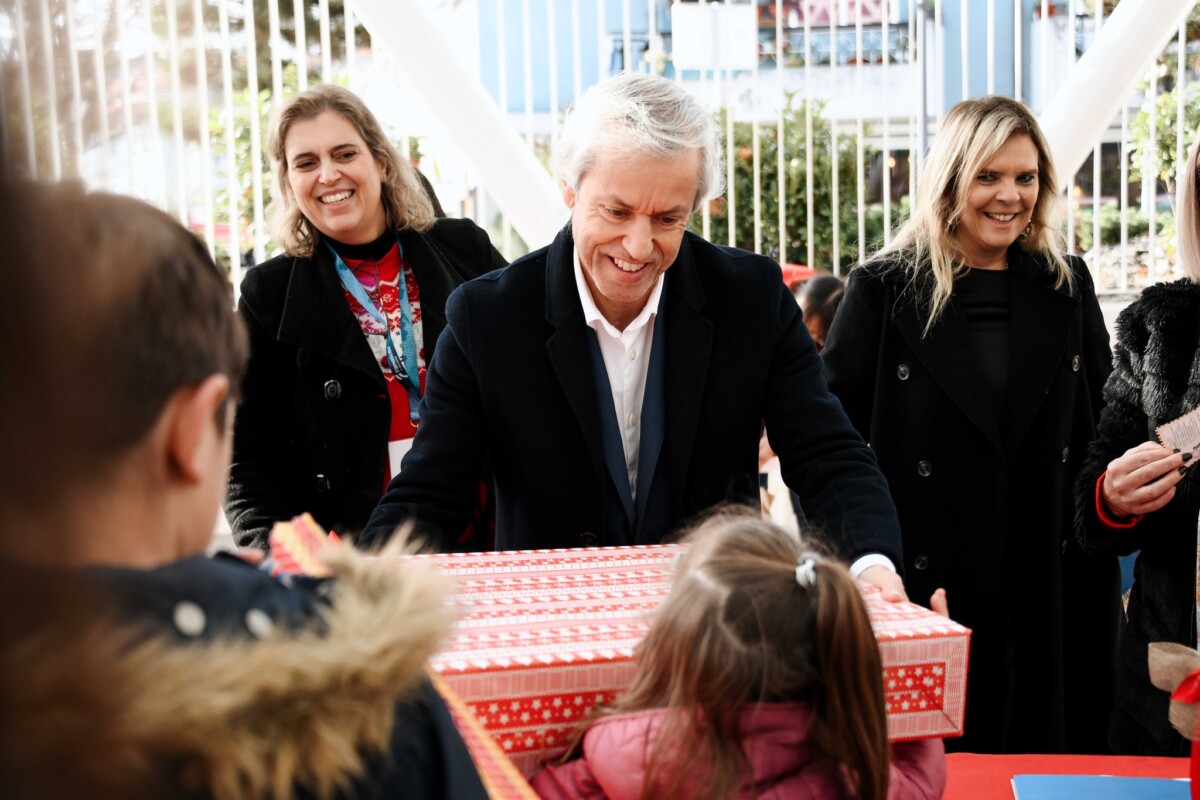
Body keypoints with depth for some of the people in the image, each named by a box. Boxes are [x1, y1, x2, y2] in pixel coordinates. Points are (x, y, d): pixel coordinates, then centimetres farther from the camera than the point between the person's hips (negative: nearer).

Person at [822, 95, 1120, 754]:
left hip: (1055, 591, 3)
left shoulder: (1067, 286, 10)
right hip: (925, 591, -3)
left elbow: (1101, 427, 15)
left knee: (1047, 751, 10)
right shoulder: (885, 288, -2)